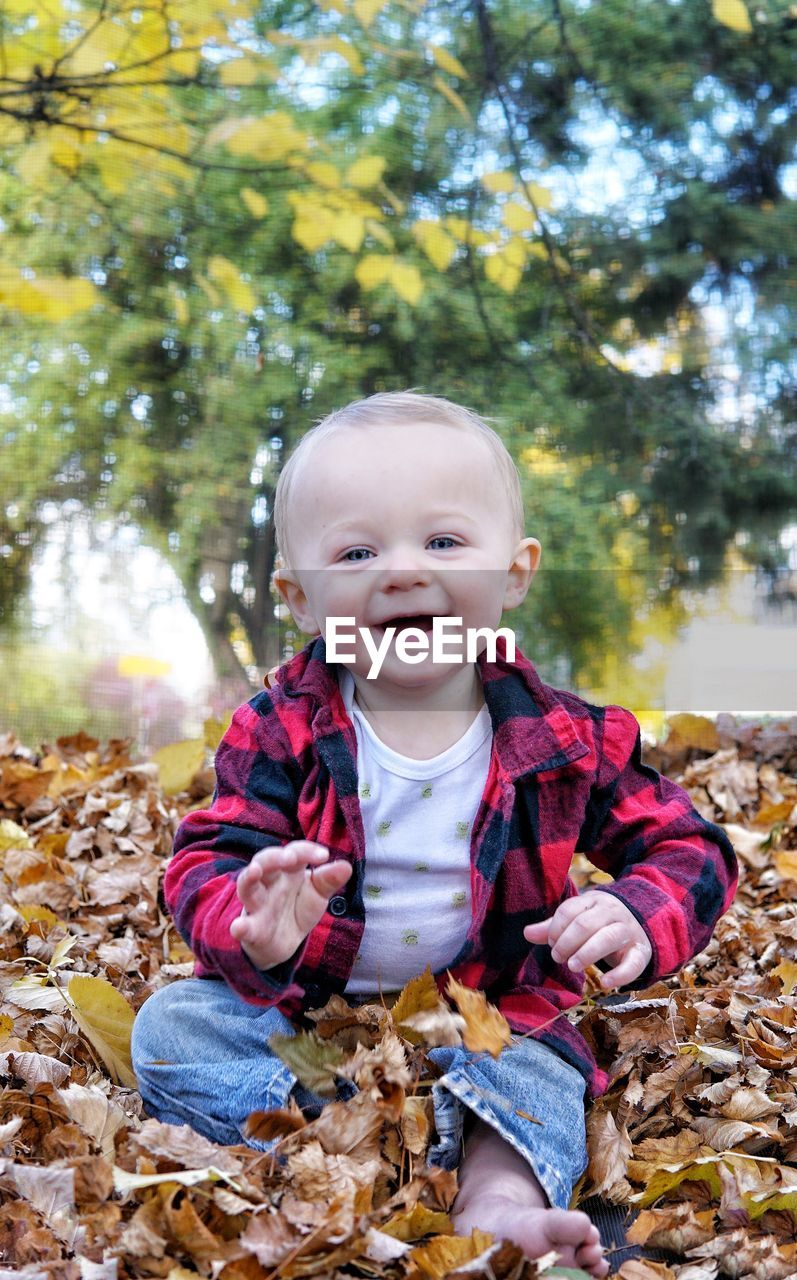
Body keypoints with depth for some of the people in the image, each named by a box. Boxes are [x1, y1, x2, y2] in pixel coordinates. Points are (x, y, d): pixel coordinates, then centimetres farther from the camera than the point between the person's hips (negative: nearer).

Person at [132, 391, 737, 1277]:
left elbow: (689, 849, 0)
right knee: (171, 1025, -20)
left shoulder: (569, 739, -7)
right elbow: (205, 863, -13)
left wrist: (638, 918, -24)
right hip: (296, 1006, 1)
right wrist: (252, 929, -38)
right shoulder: (280, 730, -8)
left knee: (535, 1073, -28)